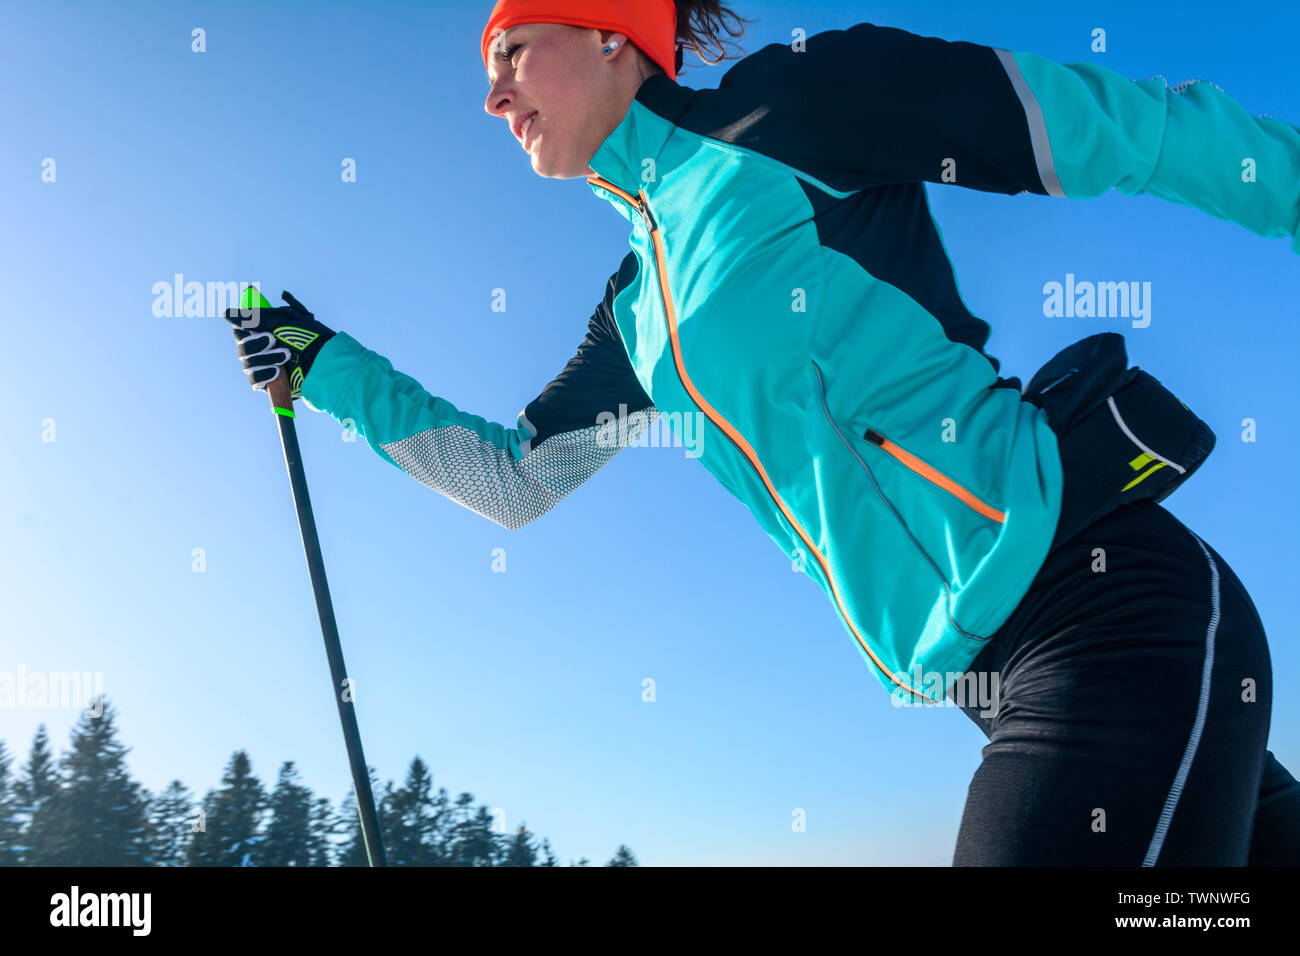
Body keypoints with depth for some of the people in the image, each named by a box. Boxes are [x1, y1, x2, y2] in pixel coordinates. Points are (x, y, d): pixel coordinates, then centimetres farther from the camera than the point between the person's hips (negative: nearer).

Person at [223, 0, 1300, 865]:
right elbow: (514, 483, 27)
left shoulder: (781, 107, -4)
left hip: (1106, 613, -7)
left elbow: (1113, 127, -5)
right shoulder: (641, 312, 18)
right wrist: (326, 364, 26)